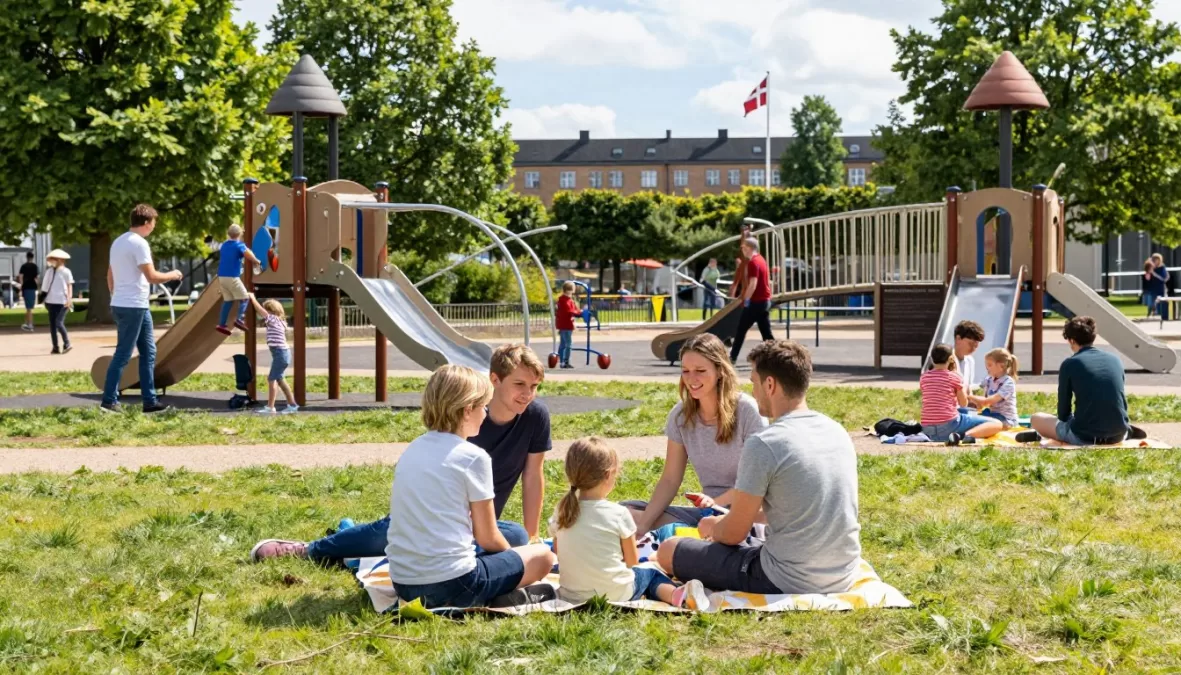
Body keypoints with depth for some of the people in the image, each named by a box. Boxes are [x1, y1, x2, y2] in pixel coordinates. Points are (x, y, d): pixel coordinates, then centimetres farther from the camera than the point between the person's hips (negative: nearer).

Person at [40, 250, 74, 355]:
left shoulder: (66, 272, -1)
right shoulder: (50, 271, 10)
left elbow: (70, 286, -2)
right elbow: (46, 286, 14)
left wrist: (69, 299, -12)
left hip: (62, 302, -5)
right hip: (51, 301, 5)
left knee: (59, 323, -16)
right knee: (52, 324, 5)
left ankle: (67, 344, -4)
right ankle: (55, 347, 10)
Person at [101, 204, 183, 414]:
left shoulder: (119, 241, 15)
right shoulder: (139, 243, -15)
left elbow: (110, 276, 19)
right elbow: (151, 276, -18)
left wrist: (116, 297, 24)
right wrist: (173, 275, -2)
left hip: (122, 304, 10)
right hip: (133, 306, -10)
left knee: (148, 352, 12)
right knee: (123, 355, -5)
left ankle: (150, 401, 13)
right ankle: (109, 401, -1)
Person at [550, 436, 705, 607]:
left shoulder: (561, 512, -2)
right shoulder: (618, 514, -13)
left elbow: (558, 552, 9)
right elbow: (632, 561, -4)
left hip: (572, 596, 4)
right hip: (615, 595, -4)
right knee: (651, 574, 25)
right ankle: (676, 593, -5)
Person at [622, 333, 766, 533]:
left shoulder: (746, 410, -12)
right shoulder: (681, 416, 3)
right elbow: (670, 480, 3)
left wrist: (718, 502, -28)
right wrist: (643, 524, -12)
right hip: (707, 512, 6)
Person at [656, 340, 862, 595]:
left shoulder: (763, 445, -17)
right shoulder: (839, 433, 5)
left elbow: (733, 534, -8)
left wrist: (711, 527, 16)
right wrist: (725, 520, 25)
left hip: (789, 584, -8)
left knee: (669, 551, 8)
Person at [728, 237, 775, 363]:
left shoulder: (753, 262, -16)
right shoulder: (761, 260, 15)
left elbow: (753, 284, -23)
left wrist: (745, 299, -17)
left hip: (756, 302, -9)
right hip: (765, 300, 9)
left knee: (741, 329, 1)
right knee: (766, 331, 6)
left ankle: (733, 357, 7)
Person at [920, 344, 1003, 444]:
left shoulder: (923, 377, 9)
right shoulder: (954, 376, -3)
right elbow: (964, 403, 7)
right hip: (949, 426, -5)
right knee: (997, 424, -3)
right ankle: (965, 435, -22)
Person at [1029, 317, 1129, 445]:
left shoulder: (1070, 364, -4)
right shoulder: (1115, 360, 9)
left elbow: (1063, 412, 1)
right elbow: (1123, 404, 18)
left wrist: (1068, 419, 23)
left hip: (1085, 437, -6)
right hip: (1118, 435, 6)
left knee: (1036, 419, 18)